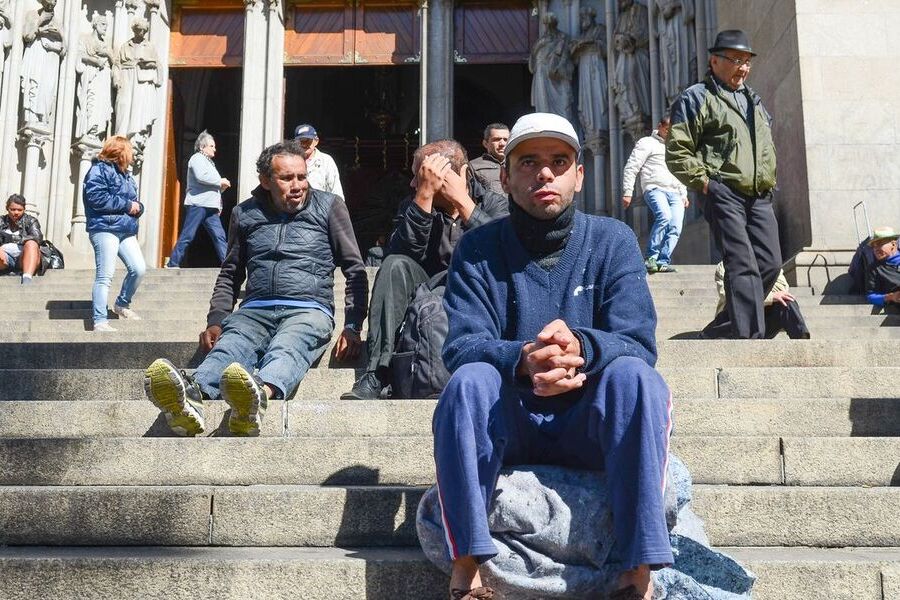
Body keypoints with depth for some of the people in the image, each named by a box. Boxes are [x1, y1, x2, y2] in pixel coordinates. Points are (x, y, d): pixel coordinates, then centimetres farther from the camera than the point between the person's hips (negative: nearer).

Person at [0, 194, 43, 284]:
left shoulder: (30, 221, 14)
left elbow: (37, 237, -6)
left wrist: (12, 237, -13)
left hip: (24, 257, -1)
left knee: (31, 243, -33)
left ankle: (27, 280, -53)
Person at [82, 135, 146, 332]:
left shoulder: (125, 175, 21)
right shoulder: (99, 170, -5)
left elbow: (133, 201, 25)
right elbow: (97, 198, -18)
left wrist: (138, 207, 0)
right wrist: (127, 205, -13)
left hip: (127, 231, 8)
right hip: (105, 229, -8)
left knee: (139, 269, 2)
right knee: (105, 275, -9)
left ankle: (122, 305, 24)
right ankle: (100, 321, -6)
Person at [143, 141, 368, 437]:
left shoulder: (329, 206, 11)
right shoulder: (245, 213, 18)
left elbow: (355, 270, 10)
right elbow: (230, 273, 27)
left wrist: (352, 327, -3)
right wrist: (215, 321, 9)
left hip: (308, 309, -2)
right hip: (255, 310, 2)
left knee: (287, 347, -38)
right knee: (230, 345, -33)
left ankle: (262, 393, -71)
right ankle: (191, 397, -64)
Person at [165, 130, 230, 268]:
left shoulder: (209, 162, 27)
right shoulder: (197, 158, -2)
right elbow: (201, 176, -20)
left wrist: (221, 187, 12)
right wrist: (220, 181, -11)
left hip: (210, 206, 9)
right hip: (198, 204, -9)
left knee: (219, 235, 0)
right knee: (187, 235, -8)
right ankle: (172, 263, -3)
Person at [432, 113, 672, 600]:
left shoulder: (612, 241, 0)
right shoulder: (479, 249, 0)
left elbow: (639, 344, -11)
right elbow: (462, 345, -13)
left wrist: (581, 347, -35)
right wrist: (521, 361, -36)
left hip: (590, 427, 0)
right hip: (507, 429, 0)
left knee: (633, 375, -29)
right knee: (468, 380, -30)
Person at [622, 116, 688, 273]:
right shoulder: (647, 143, 6)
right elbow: (631, 168, 0)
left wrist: (684, 195, 24)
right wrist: (628, 192, -8)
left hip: (675, 194, 6)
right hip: (655, 189, -6)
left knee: (675, 228, -14)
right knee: (664, 216, -33)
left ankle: (662, 261, -14)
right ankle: (651, 256, -27)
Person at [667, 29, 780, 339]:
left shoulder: (753, 100, 24)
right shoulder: (696, 98, 1)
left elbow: (768, 147, 34)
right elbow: (676, 153, -6)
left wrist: (768, 180, 19)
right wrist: (705, 181, -12)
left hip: (760, 197, 7)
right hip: (724, 195, -7)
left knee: (770, 263, 2)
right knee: (743, 266, -14)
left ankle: (733, 318, 17)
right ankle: (750, 337, -14)